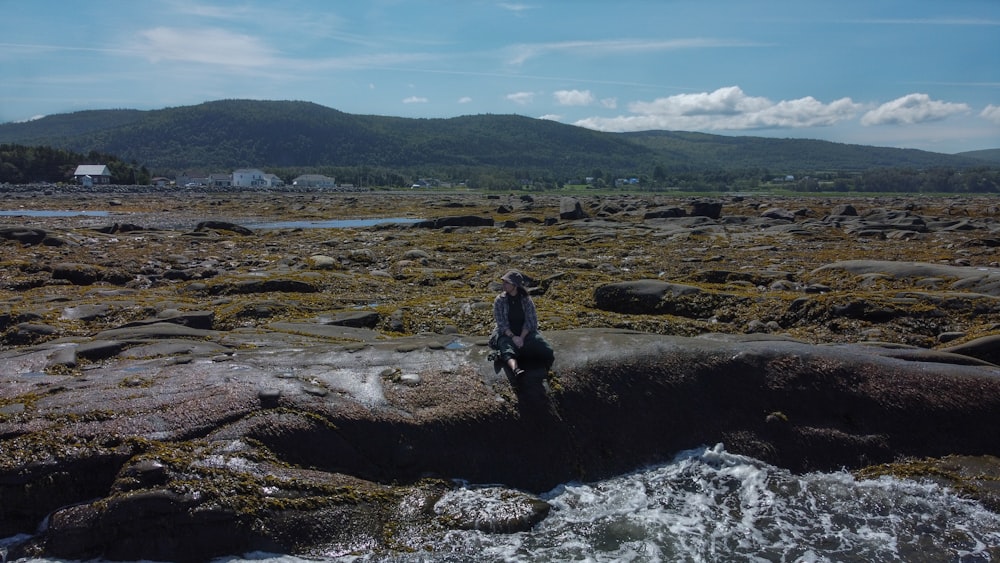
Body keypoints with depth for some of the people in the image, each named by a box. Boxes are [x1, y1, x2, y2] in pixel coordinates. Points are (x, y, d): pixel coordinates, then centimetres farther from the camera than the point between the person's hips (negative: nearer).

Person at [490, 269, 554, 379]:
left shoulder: (526, 300, 1)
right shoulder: (499, 300, -2)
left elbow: (530, 321, -3)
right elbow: (501, 323, -7)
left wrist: (522, 337, -17)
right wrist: (513, 337, -20)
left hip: (525, 332, 4)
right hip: (506, 334, -4)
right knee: (507, 351, -39)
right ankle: (516, 370, -64)